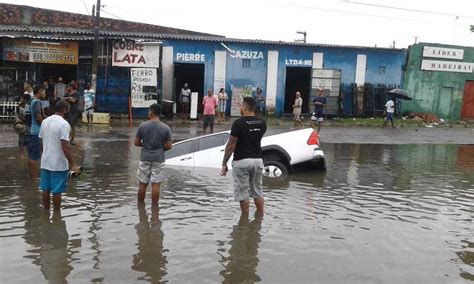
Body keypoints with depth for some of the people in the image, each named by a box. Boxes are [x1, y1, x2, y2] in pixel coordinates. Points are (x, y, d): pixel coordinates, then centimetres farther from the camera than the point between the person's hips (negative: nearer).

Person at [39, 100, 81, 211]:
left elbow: (43, 141, 13)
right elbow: (65, 147, -22)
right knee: (56, 191, 3)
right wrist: (73, 165, -19)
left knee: (46, 189, 14)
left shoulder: (45, 121, 6)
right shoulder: (64, 124, -17)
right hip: (59, 164, -7)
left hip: (45, 162, 7)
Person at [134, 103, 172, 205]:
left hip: (145, 158, 1)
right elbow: (169, 146, -6)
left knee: (142, 184, 12)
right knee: (156, 184, 4)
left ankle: (140, 204, 23)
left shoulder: (142, 126, -6)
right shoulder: (165, 128, -7)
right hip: (158, 159, -1)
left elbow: (136, 143, -2)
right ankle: (154, 205, 9)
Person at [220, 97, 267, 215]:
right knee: (257, 191, 17)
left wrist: (224, 163, -6)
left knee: (243, 193, 4)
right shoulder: (262, 123, 4)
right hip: (258, 160, 6)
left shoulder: (239, 123, -14)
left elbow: (231, 145, -13)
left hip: (241, 162, -6)